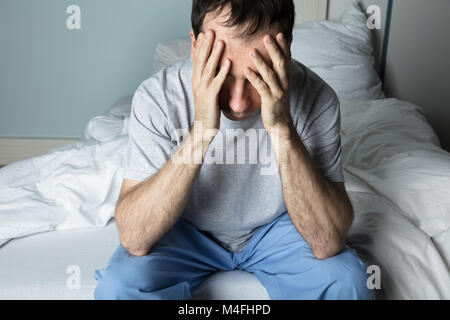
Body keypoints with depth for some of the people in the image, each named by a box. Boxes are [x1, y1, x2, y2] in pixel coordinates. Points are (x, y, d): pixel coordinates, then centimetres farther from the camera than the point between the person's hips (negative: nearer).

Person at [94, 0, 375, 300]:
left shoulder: (317, 98, -23)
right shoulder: (157, 96, -25)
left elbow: (328, 243, -27)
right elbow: (133, 240, -29)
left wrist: (283, 130, -39)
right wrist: (201, 130, -40)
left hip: (275, 228, 2)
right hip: (186, 230, -1)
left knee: (345, 280, -23)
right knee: (118, 285, -24)